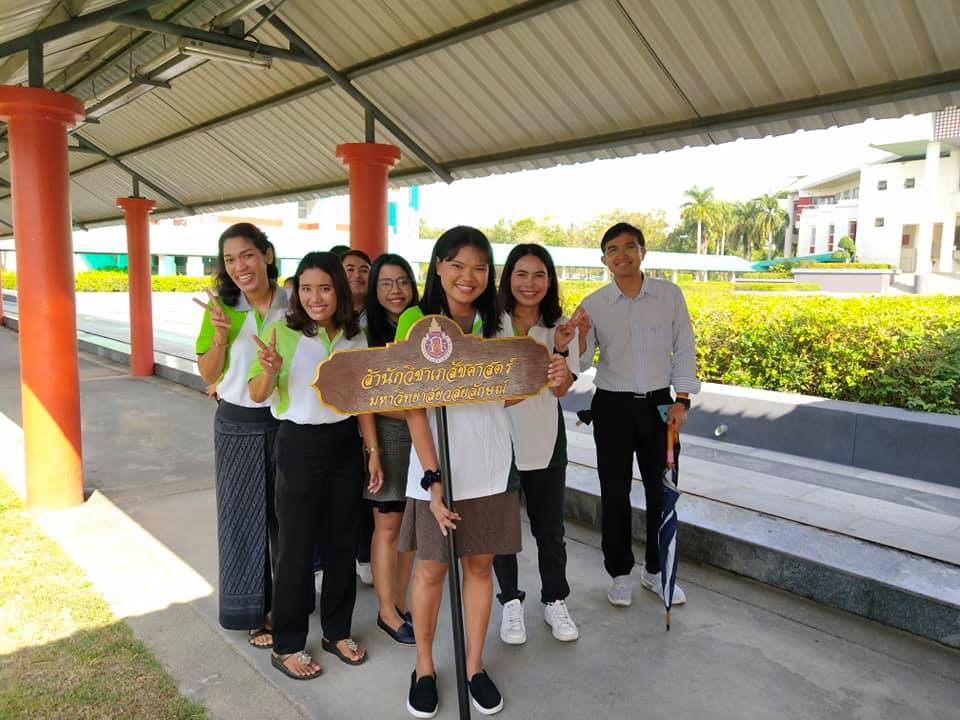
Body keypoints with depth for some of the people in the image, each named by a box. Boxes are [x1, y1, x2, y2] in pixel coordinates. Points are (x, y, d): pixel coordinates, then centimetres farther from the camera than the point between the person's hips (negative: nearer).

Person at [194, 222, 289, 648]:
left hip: (287, 421, 1)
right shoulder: (221, 307, -6)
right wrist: (220, 337, -18)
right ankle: (251, 612, 25)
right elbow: (208, 375, -1)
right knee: (243, 516, 8)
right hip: (238, 426, -1)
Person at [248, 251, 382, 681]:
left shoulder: (355, 336, 3)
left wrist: (373, 451, 6)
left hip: (345, 444, 4)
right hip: (299, 445, -4)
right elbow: (257, 395, -12)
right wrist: (269, 371, -33)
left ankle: (337, 631, 33)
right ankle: (287, 646, 23)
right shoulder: (282, 332, -10)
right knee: (297, 545, 5)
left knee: (342, 541, 14)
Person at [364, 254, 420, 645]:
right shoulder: (368, 333, -7)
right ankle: (387, 611, 19)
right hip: (386, 436, -4)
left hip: (421, 437, 4)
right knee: (387, 525, 3)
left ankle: (400, 602, 27)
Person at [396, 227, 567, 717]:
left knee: (480, 564, 13)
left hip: (489, 466, 4)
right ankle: (424, 668, 31)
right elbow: (414, 409, -12)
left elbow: (504, 396, 11)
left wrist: (546, 378, -7)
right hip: (437, 464, -3)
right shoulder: (417, 322, -9)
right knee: (432, 567, 9)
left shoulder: (494, 325, 5)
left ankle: (474, 666, 31)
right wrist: (432, 479, -18)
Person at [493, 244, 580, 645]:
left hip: (545, 440, 2)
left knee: (549, 528, 13)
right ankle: (510, 602, 32)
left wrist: (560, 350, -21)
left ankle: (555, 601, 33)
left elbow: (561, 389, -6)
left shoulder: (559, 326, -1)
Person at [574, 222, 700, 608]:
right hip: (612, 406, -1)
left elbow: (684, 349, 3)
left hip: (658, 403, 1)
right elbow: (581, 363, -5)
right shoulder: (593, 305, -5)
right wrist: (579, 338, -26)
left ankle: (656, 570, 29)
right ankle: (619, 573, 25)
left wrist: (681, 400, -3)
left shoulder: (669, 294, -3)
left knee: (661, 490, 10)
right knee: (615, 492, 7)